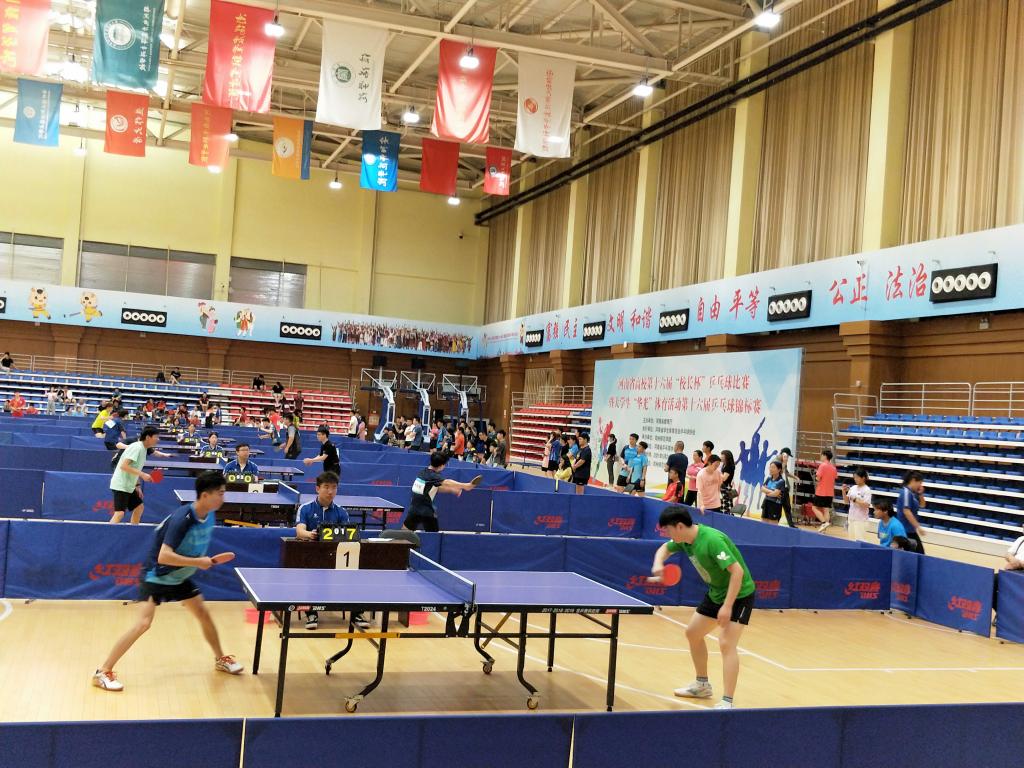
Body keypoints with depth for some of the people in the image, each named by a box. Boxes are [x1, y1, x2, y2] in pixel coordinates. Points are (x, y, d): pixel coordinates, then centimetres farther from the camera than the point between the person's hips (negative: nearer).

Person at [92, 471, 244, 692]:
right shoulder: (182, 519, -32)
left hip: (180, 576, 8)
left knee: (203, 614, 12)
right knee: (144, 623, -16)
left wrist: (204, 560, -1)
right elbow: (163, 557, -38)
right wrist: (198, 562, -33)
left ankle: (220, 659, 31)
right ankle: (103, 672, -5)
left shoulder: (210, 516, -7)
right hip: (156, 576, -8)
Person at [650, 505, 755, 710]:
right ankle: (702, 685, 34)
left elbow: (737, 571, -32)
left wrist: (728, 606, -32)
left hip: (739, 594, -10)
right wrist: (658, 564, -7)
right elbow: (665, 548, 16)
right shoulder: (684, 540, -5)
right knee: (693, 633, 17)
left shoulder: (712, 540, -31)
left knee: (726, 643, -21)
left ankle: (727, 702, -18)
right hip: (716, 592, 10)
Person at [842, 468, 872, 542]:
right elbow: (846, 501, 13)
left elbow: (867, 505, -19)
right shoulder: (853, 488, 7)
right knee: (851, 538, 12)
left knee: (859, 539, -5)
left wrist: (855, 500, -22)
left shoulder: (867, 490, -11)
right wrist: (844, 492, -2)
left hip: (861, 519, -7)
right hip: (851, 517, 7)